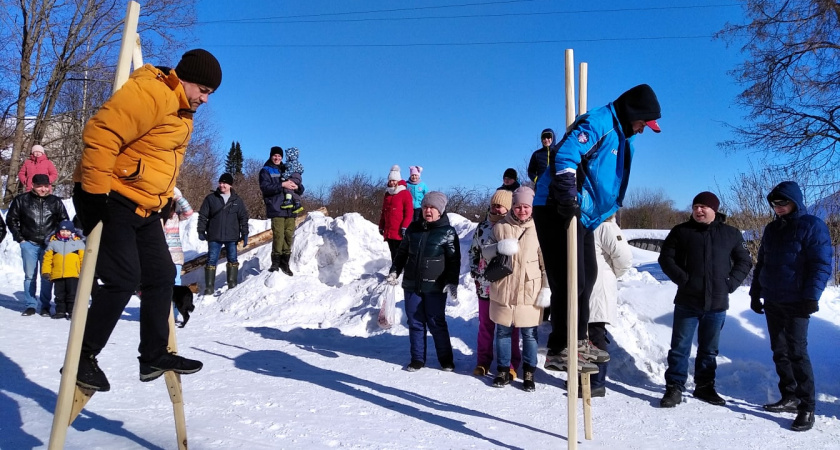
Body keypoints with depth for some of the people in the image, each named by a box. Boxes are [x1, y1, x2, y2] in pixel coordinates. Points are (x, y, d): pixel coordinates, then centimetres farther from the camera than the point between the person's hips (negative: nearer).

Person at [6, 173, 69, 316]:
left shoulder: (55, 202, 5)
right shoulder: (21, 200, 3)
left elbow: (65, 222, 14)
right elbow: (11, 219, 12)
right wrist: (19, 238, 6)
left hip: (49, 244, 0)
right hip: (29, 244, 0)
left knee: (47, 276, 0)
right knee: (30, 276, 2)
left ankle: (45, 306, 8)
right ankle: (31, 305, 11)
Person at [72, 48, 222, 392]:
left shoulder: (184, 113, 14)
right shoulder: (148, 93, -19)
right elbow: (101, 135, -26)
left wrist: (165, 198, 17)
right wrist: (96, 191, -27)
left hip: (145, 207, 10)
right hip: (111, 201, -10)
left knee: (161, 278, 9)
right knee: (123, 281, -13)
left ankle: (154, 356, 20)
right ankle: (83, 357, 4)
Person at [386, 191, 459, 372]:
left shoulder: (448, 232, -5)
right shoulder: (413, 228, 7)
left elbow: (454, 260, -5)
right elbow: (402, 252, 17)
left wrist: (452, 282, -14)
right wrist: (394, 271, 10)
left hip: (435, 287, -4)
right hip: (411, 284, 4)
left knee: (436, 323, 3)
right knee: (415, 323, 9)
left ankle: (446, 359, 19)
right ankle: (417, 359, 21)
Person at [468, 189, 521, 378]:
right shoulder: (482, 226, 6)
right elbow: (473, 251, 16)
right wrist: (475, 272, 8)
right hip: (485, 285, 4)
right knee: (485, 324, 15)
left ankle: (510, 364, 19)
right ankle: (483, 361, 26)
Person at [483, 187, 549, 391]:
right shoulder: (500, 227, 3)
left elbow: (546, 262, 1)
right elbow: (485, 251, 7)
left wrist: (546, 288, -3)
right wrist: (499, 247, -15)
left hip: (529, 292, -2)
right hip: (502, 290, 2)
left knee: (529, 334, 6)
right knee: (502, 332, 11)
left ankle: (529, 373, 21)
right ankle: (503, 370, 26)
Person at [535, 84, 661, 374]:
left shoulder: (621, 138, 20)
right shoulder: (598, 122, -11)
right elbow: (565, 155, -25)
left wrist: (604, 213, 24)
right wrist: (568, 199, -32)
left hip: (583, 215, 11)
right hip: (557, 210, -11)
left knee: (587, 275, 16)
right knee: (570, 280, -11)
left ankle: (578, 341, 29)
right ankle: (558, 351, -3)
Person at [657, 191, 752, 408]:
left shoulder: (731, 234, 6)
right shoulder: (681, 231, 1)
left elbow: (744, 262, 11)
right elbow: (666, 258, 1)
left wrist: (730, 283, -2)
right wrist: (682, 278, -11)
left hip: (717, 303, 2)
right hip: (687, 301, -2)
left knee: (709, 349, 13)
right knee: (680, 347, 1)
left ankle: (705, 387, 26)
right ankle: (674, 388, 8)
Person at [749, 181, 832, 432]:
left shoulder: (812, 226, -7)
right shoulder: (771, 229, 13)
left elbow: (822, 265, -12)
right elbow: (761, 263, 18)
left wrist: (811, 296, -19)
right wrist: (755, 293, 15)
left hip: (796, 302, -7)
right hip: (772, 301, 7)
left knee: (797, 352, -8)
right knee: (779, 351, 10)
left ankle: (807, 407, -2)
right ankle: (790, 397, 20)